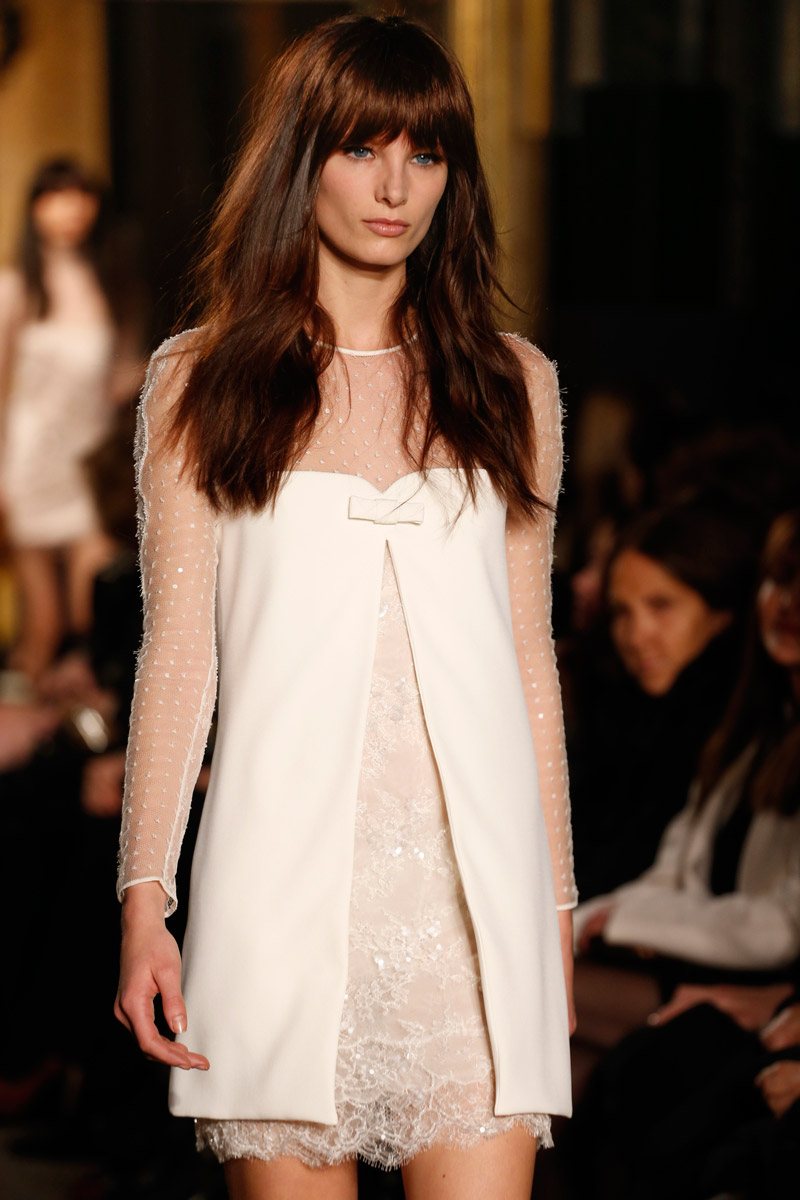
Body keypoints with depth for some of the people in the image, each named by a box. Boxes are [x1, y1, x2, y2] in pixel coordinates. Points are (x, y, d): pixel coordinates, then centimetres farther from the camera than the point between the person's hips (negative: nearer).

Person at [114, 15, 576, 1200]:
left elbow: (530, 657, 14)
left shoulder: (511, 386, 13)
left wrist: (556, 911, 13)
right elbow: (176, 651, 6)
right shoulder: (200, 381, 8)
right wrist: (143, 901, -1)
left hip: (471, 875, 1)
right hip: (288, 869, -1)